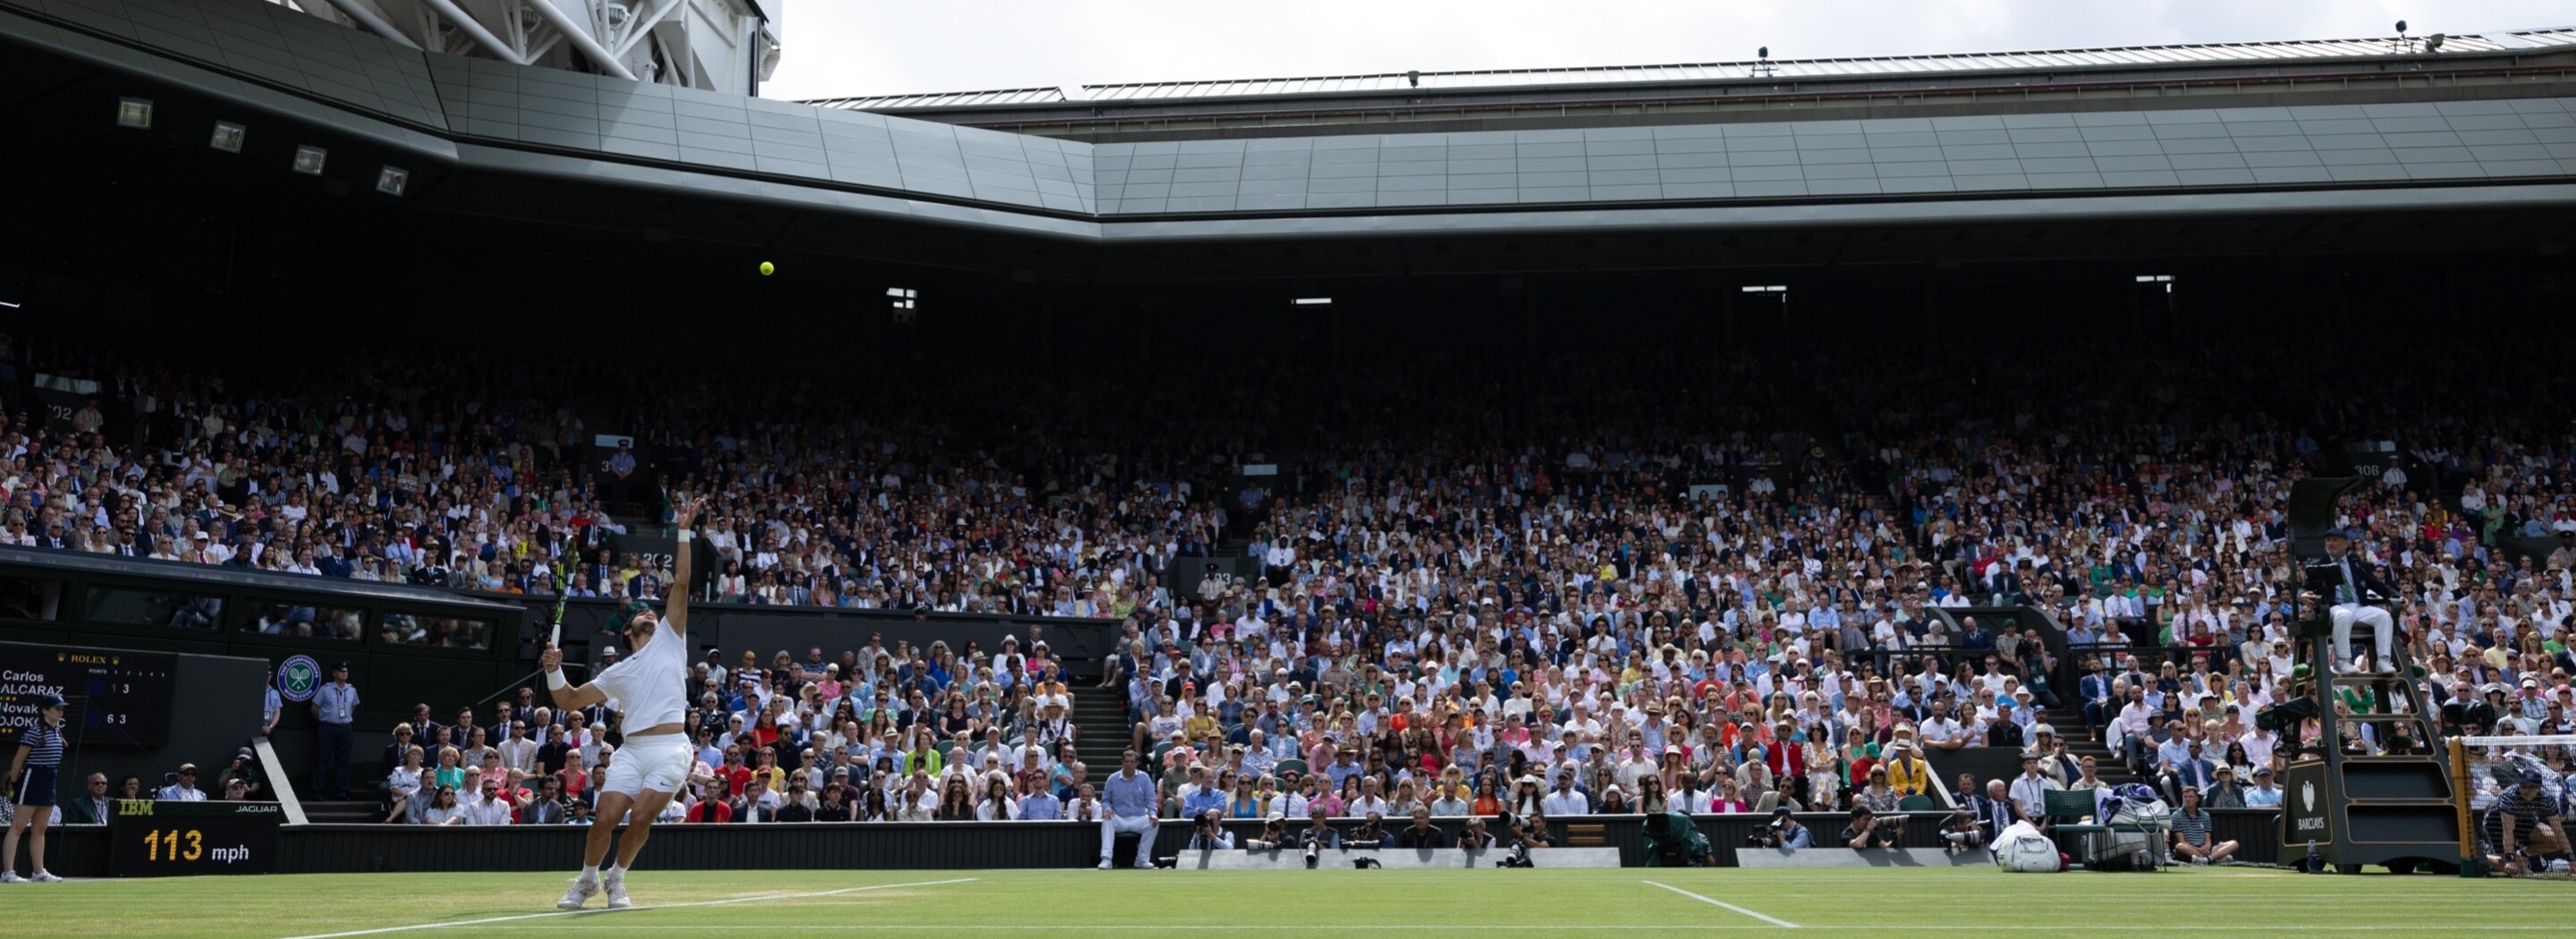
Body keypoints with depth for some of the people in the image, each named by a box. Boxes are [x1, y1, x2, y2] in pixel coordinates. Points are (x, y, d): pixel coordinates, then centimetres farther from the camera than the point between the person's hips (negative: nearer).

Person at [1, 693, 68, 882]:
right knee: (17, 828, -7)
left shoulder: (57, 730, 10)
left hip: (49, 782, 8)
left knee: (39, 830, 13)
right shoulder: (34, 731, -14)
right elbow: (17, 761, -10)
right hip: (31, 780, -8)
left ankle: (39, 872, 17)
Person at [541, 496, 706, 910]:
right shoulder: (616, 673, 21)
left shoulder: (669, 639, 15)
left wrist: (683, 532, 1)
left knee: (640, 818, -13)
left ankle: (616, 880, 12)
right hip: (632, 750, 2)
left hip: (670, 750, -2)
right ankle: (587, 879, 17)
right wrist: (554, 670, 4)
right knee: (605, 818, -9)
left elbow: (680, 582, 7)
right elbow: (568, 702, 22)